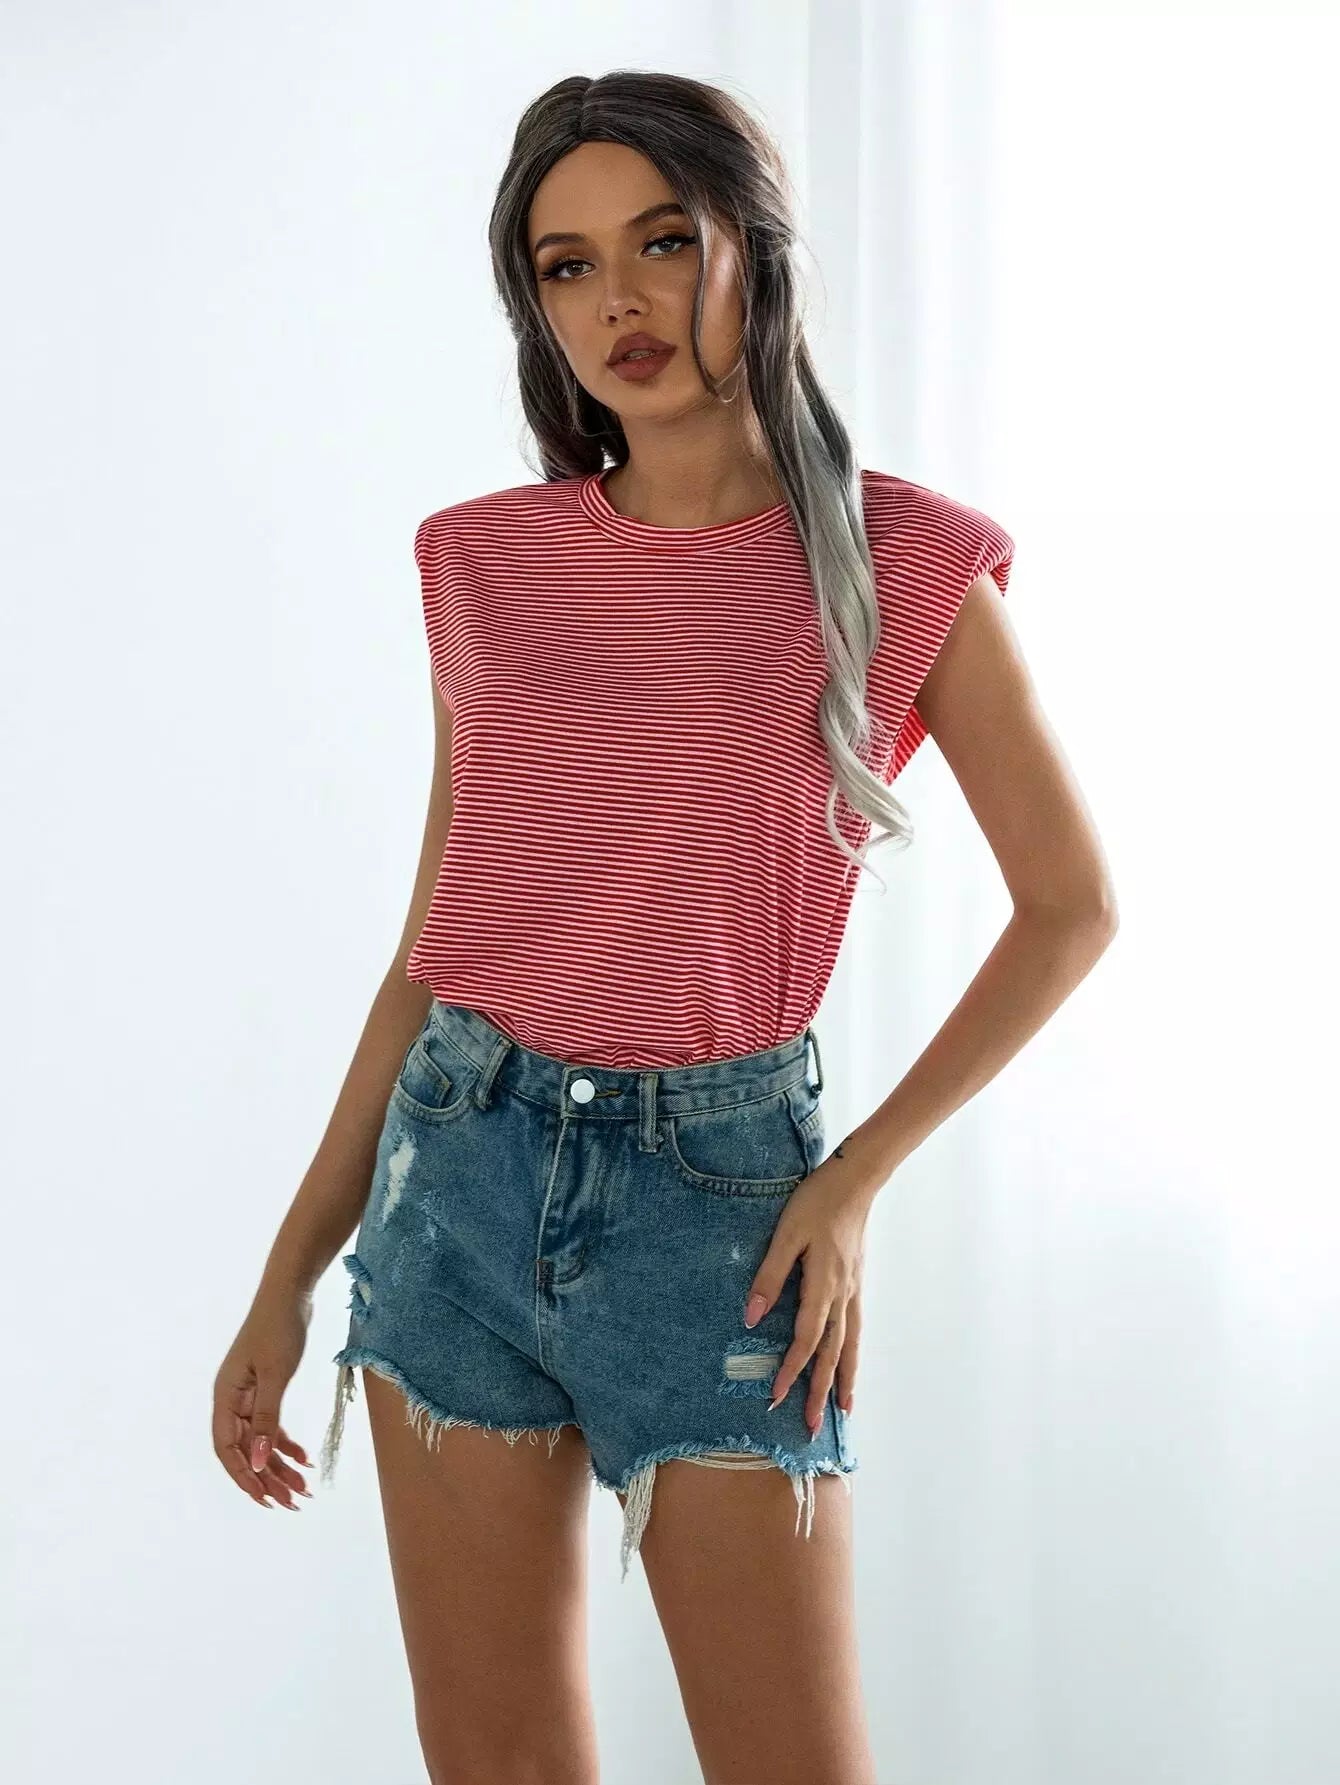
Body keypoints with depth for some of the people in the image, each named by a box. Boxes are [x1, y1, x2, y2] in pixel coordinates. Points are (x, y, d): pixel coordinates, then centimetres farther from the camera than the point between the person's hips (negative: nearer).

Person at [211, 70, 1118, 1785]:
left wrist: (855, 1182, -6)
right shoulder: (488, 563, 6)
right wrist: (287, 1279, 9)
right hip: (461, 1171, 3)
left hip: (717, 1189, -3)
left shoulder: (900, 559, -3)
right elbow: (429, 947, 10)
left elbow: (1072, 904, 3)